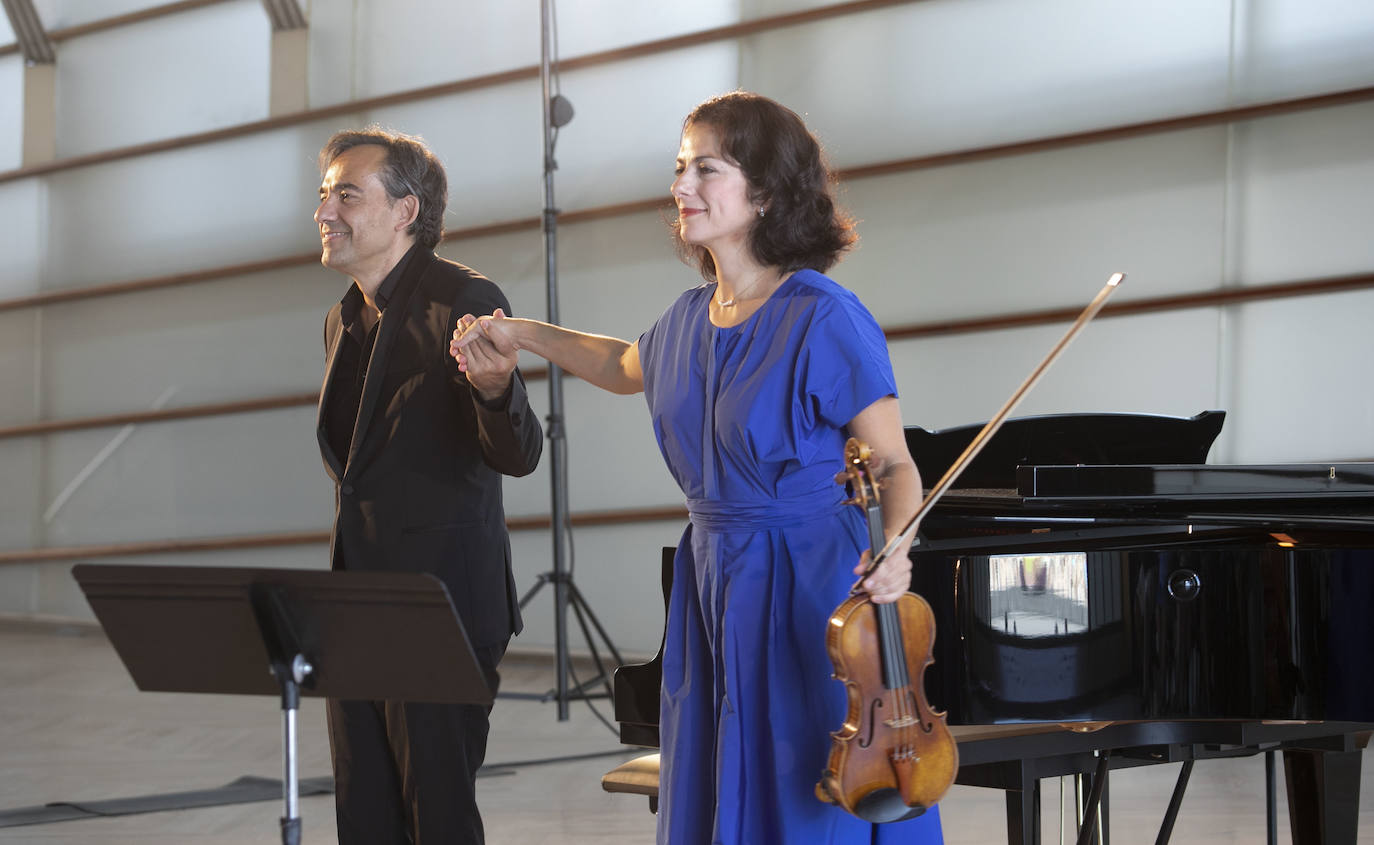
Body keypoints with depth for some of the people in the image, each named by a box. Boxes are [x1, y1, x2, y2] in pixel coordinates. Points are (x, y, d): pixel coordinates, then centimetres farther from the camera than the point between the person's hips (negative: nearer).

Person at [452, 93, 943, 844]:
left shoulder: (823, 319, -14)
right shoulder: (689, 320, 8)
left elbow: (894, 465, -11)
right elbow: (625, 367, 33)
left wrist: (893, 554, -30)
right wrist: (524, 336, 26)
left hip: (809, 595, -7)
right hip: (711, 593, 7)